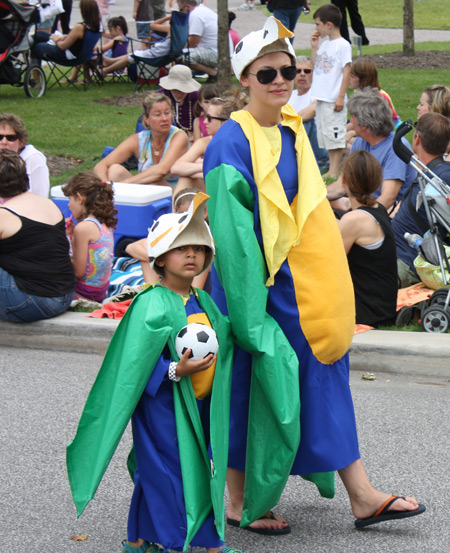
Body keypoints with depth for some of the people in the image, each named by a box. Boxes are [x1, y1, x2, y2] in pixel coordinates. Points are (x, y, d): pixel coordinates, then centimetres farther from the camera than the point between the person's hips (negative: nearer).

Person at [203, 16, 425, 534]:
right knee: (254, 384, 2)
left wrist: (324, 287, 17)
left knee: (324, 375, 8)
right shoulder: (233, 143, -15)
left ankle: (361, 496, 12)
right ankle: (239, 503, 16)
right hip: (256, 278, -8)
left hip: (300, 278, 8)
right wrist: (250, 307, -20)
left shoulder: (294, 132, 9)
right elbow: (230, 229, -17)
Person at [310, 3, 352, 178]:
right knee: (325, 135, 11)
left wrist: (341, 97, -17)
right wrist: (314, 47, 10)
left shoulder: (343, 45, -10)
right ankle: (331, 169, 16)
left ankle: (335, 171, -2)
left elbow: (346, 71, -13)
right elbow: (315, 65, 21)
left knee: (336, 135, -5)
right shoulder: (325, 44, 14)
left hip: (334, 99, -9)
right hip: (321, 98, 9)